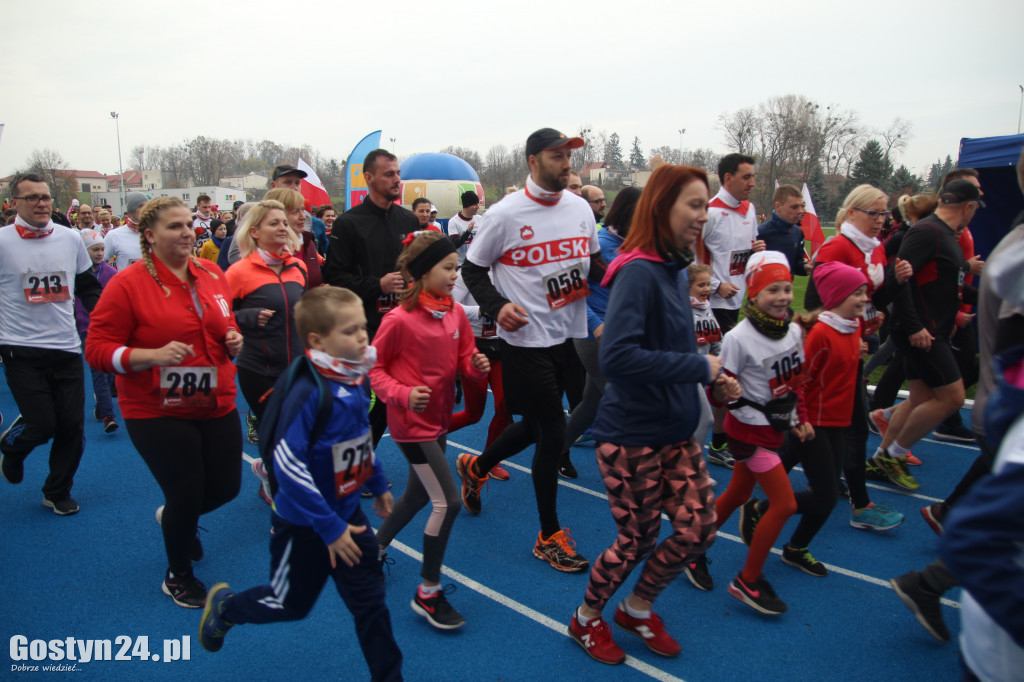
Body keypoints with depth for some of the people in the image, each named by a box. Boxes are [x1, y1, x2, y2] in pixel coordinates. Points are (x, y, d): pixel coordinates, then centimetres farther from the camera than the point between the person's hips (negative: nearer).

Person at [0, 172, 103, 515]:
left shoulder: (71, 239, 5)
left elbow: (88, 287, 16)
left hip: (67, 348, 3)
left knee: (72, 425, 4)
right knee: (41, 423, -8)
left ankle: (58, 492, 26)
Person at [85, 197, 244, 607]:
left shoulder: (213, 276, 5)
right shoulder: (127, 284, -12)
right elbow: (97, 350, -12)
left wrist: (233, 341, -1)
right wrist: (155, 355, -26)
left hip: (216, 406, 6)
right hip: (157, 412, -5)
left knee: (226, 485, 10)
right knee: (186, 493, 0)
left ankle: (174, 517, 47)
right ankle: (178, 577, 30)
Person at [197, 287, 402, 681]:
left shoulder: (352, 383, -4)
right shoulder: (308, 393, -29)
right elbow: (288, 464, -31)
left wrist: (378, 485, 19)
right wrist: (329, 528, -27)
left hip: (347, 514, 6)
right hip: (304, 525, -6)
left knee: (371, 604, 10)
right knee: (291, 604, 17)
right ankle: (224, 606, 45)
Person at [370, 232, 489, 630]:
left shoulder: (456, 313, 0)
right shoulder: (399, 320, -19)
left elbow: (465, 361, 7)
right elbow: (373, 368, -10)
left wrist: (477, 366, -16)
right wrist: (403, 394, -25)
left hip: (439, 419, 8)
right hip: (412, 422, -8)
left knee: (419, 494, 22)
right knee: (447, 501, -10)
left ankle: (376, 545, 48)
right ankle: (428, 593, 6)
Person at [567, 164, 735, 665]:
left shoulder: (672, 269, 7)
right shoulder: (638, 271, -21)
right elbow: (617, 355, -33)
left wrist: (712, 379, 4)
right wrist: (700, 366, -26)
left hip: (675, 431, 8)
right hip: (631, 437, -8)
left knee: (697, 530, 9)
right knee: (637, 540, 7)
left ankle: (638, 609, 34)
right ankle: (586, 619, 35)